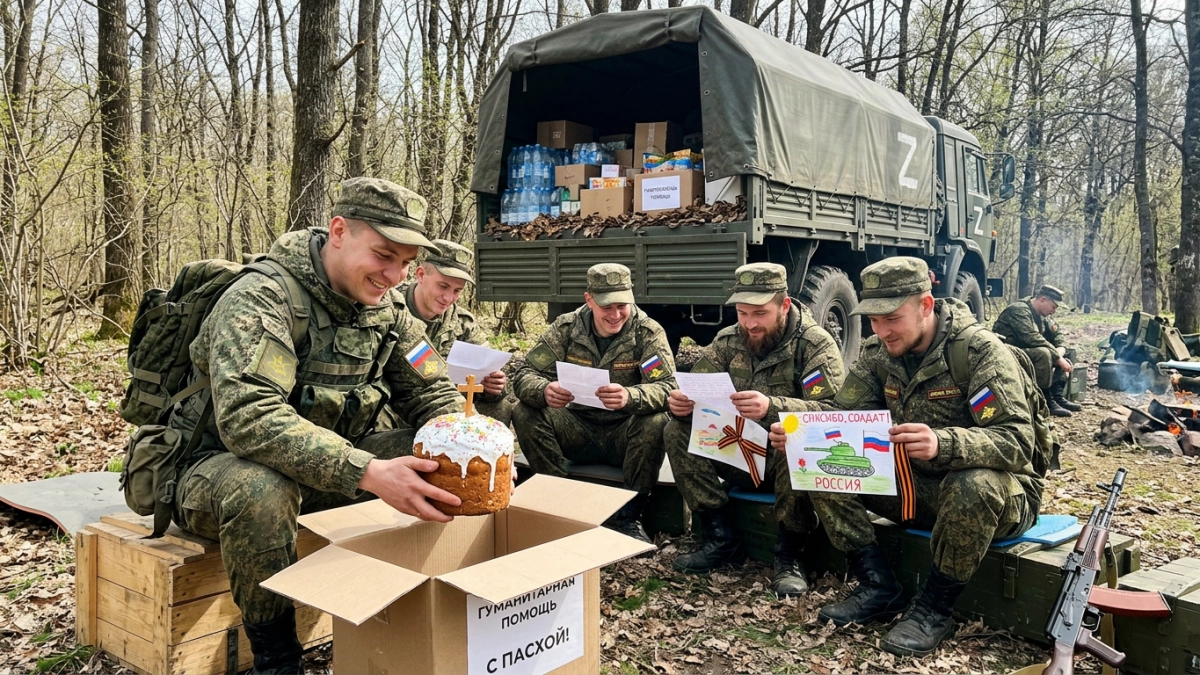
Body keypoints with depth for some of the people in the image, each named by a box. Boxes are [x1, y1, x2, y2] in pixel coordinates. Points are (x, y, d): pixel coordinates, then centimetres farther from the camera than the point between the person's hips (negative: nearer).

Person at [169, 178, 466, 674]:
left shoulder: (387, 308, -1)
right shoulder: (262, 299, -23)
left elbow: (432, 395, 3)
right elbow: (247, 417, -37)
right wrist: (367, 472, -47)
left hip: (325, 464, 6)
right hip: (218, 468, -6)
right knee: (261, 486, -40)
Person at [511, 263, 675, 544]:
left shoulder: (649, 332, -9)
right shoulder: (566, 328, -4)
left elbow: (666, 388, -22)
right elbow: (525, 375, -11)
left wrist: (630, 397, -45)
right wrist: (544, 391, -37)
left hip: (624, 434, -1)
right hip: (577, 431, 2)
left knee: (656, 423, -32)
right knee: (524, 413, -21)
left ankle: (628, 517, -13)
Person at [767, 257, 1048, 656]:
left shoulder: (980, 351, -21)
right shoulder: (879, 354, -3)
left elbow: (1018, 442, -30)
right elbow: (841, 414, -2)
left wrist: (942, 444, -51)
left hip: (1001, 492, -5)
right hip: (916, 486, 6)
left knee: (973, 486, -41)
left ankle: (935, 608, -17)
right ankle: (879, 589, -3)